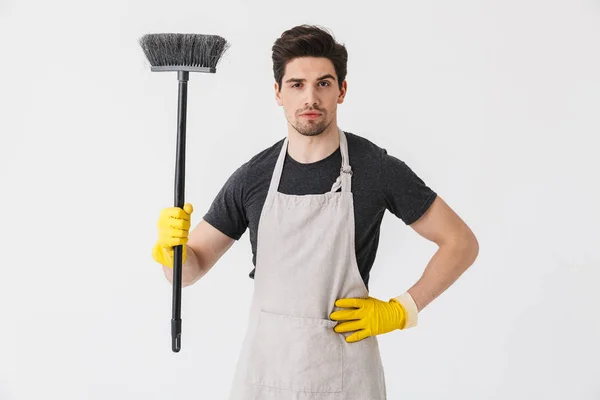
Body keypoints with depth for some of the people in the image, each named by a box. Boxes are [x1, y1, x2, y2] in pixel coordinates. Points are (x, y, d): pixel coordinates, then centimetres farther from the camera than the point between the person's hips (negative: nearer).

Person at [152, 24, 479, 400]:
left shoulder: (379, 168, -9)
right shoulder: (252, 177, -1)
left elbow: (461, 243, -2)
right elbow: (190, 269, 3)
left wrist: (399, 311, -8)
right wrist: (173, 249, -18)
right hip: (264, 367, 3)